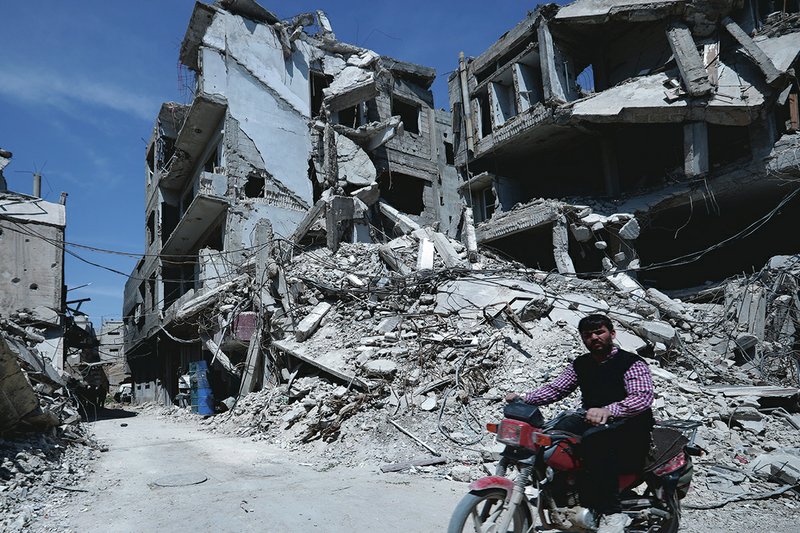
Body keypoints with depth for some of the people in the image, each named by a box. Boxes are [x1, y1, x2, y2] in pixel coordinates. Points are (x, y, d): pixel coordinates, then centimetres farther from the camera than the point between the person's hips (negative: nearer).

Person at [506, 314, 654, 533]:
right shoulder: (580, 365, 13)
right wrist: (522, 398, -9)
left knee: (594, 438, -37)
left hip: (630, 427, -6)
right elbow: (555, 388, 8)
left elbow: (644, 397, -22)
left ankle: (612, 514, -32)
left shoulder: (632, 363, -7)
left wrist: (607, 411, -40)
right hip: (593, 422, 7)